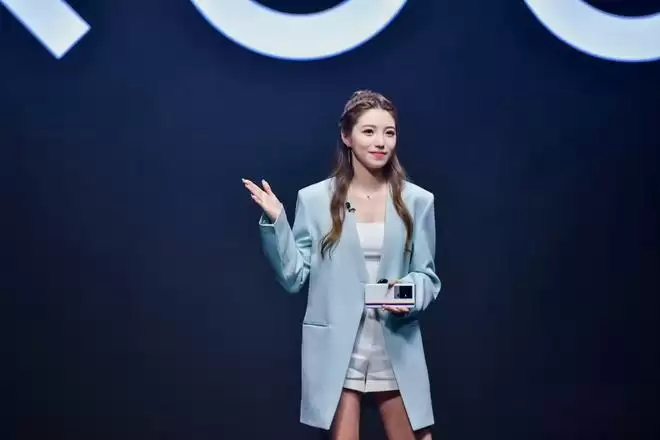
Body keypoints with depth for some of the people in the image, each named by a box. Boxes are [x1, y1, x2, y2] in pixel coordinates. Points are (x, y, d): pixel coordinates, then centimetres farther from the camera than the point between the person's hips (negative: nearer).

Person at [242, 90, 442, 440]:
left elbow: (428, 275, 7)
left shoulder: (417, 201, 5)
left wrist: (410, 293, -15)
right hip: (337, 351, -1)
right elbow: (293, 277, 0)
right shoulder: (314, 199, 1)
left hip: (397, 351, 2)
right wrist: (275, 221, -11)